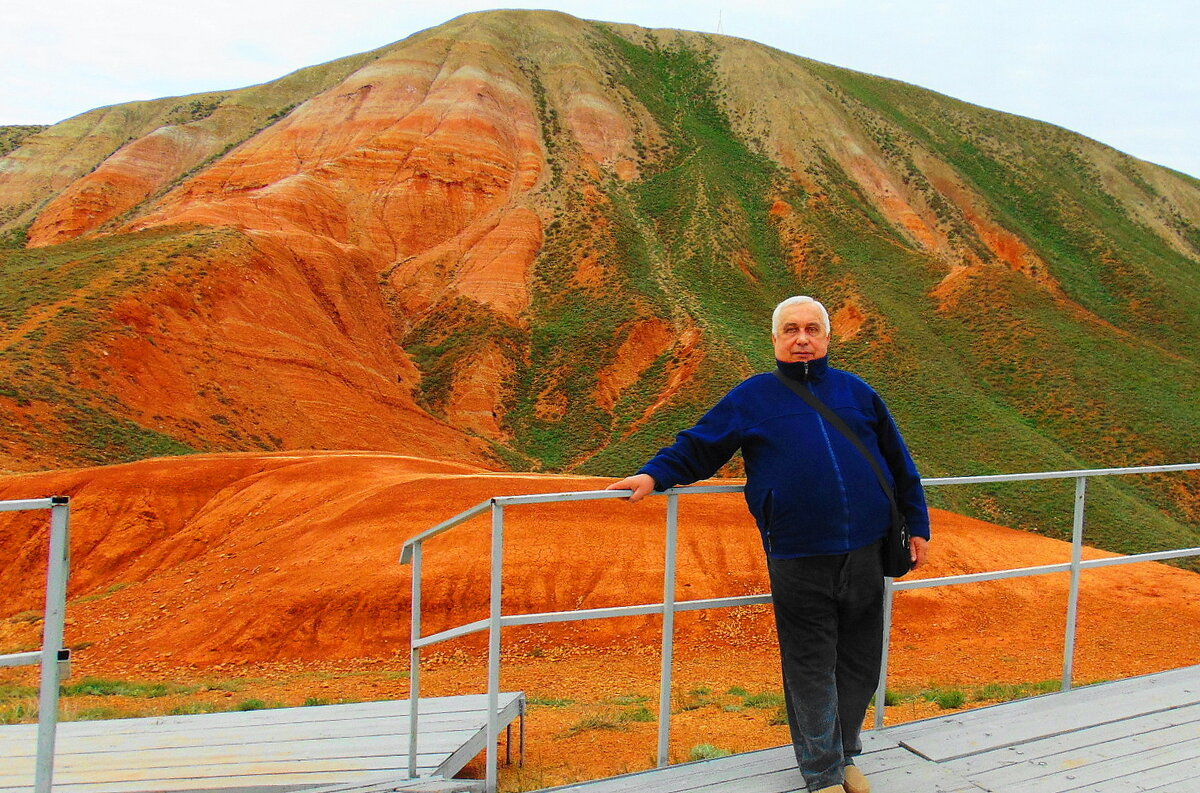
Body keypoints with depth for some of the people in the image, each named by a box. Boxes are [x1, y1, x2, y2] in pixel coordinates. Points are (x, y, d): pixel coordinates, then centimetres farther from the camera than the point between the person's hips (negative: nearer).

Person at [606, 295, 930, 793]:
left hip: (864, 555, 3)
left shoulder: (857, 393, 13)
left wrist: (918, 526, 18)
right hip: (798, 563, -3)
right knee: (811, 668, 3)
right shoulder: (752, 398, 6)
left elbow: (899, 464, 19)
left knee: (860, 663, 11)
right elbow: (695, 448, 10)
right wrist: (654, 476, -7)